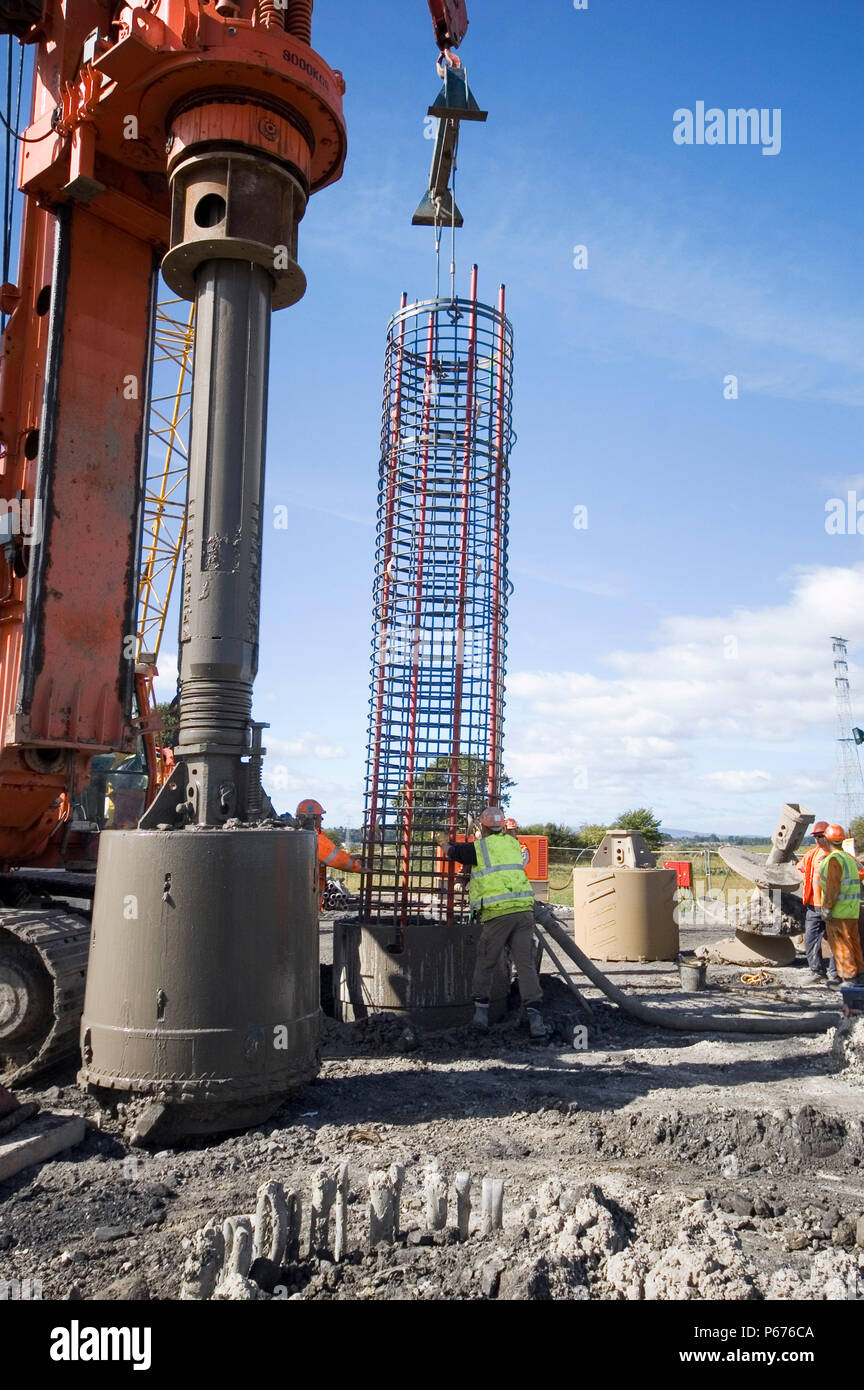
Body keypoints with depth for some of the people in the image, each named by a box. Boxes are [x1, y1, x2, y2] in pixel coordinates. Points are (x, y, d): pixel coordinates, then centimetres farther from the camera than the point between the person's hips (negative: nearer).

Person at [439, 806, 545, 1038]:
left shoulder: (480, 847, 2)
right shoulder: (512, 844, 16)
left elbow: (452, 852, 18)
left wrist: (443, 841, 41)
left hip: (497, 913, -4)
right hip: (524, 909, 4)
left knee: (485, 964, 10)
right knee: (526, 964, 2)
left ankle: (481, 1012, 15)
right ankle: (534, 1017, -7)